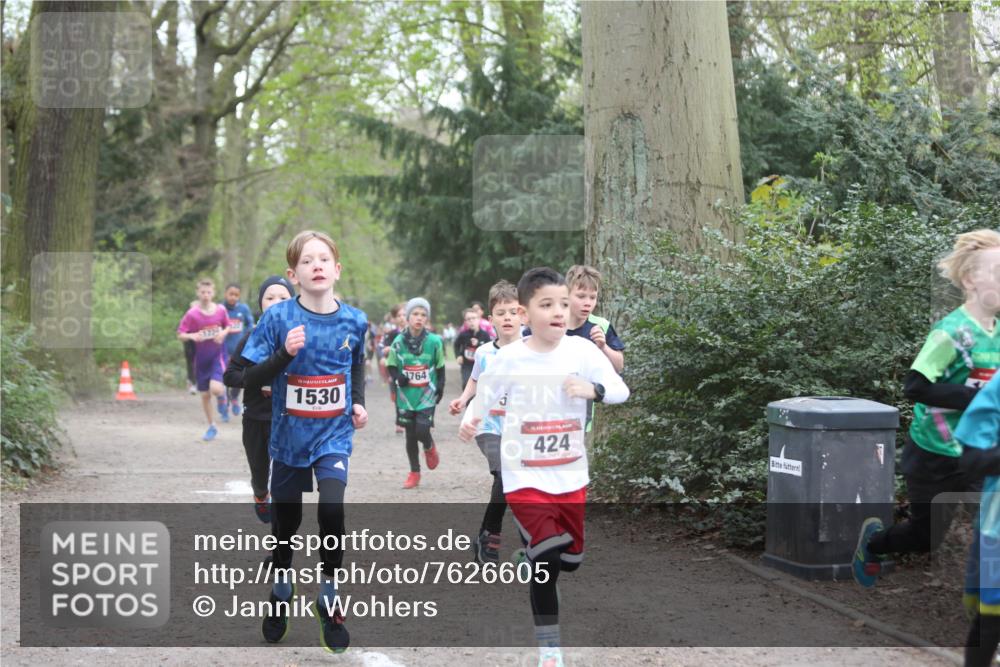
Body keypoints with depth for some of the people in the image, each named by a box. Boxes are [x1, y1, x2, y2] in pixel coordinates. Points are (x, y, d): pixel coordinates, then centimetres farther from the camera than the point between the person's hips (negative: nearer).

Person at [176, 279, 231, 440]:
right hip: (201, 359, 1)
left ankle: (222, 401, 14)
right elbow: (180, 334, -8)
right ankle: (212, 427, 24)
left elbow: (227, 326, 12)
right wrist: (192, 336, -28)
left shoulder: (220, 310, -6)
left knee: (216, 389, -23)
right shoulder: (192, 314, -11)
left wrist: (223, 333, -10)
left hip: (217, 356, -1)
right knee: (205, 394, 7)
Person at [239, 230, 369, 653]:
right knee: (286, 521, 12)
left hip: (334, 434, 0)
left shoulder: (353, 321, -4)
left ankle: (329, 600, -1)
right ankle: (281, 592, 39)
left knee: (331, 509, -20)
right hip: (290, 434, 0)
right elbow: (248, 379, -12)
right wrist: (284, 354, -27)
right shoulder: (278, 318, -13)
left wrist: (358, 401, 4)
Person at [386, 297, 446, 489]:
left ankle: (430, 448, 21)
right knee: (410, 434, 8)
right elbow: (391, 366, 7)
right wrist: (397, 377, -12)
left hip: (427, 395, -2)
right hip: (406, 395, 2)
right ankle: (414, 473, 22)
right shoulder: (398, 342, -4)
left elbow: (440, 367, 7)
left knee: (422, 430, -15)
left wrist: (440, 387, 0)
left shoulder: (434, 341, -6)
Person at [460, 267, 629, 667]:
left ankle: (528, 556, 47)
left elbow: (621, 391, -3)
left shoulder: (581, 351, -4)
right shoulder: (509, 358, -8)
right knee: (546, 560, -11)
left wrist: (593, 389, -23)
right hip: (525, 476, -3)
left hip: (571, 475, 3)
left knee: (572, 559, 13)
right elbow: (484, 396, 0)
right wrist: (471, 421, -20)